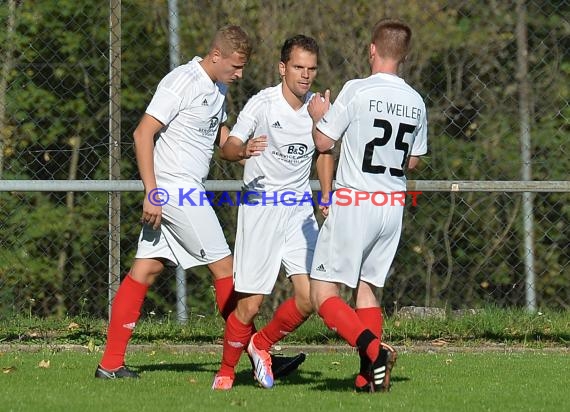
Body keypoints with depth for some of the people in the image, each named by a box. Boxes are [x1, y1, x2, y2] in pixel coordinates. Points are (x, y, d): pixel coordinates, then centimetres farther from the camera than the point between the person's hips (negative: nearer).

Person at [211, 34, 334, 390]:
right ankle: (226, 372, 15)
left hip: (300, 210, 4)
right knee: (250, 304, -6)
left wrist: (326, 197, 14)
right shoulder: (263, 103, -10)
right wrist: (242, 151, -39)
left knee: (309, 299, -7)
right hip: (260, 209, -4)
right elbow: (228, 147, -16)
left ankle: (261, 344, 20)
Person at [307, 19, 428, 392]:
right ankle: (369, 377, 7)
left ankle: (373, 350, -23)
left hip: (355, 202, -6)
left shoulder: (357, 91, -10)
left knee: (323, 294, -3)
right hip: (393, 206, 6)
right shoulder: (416, 102, 6)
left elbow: (323, 142, -5)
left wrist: (320, 115, 15)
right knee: (366, 287, 17)